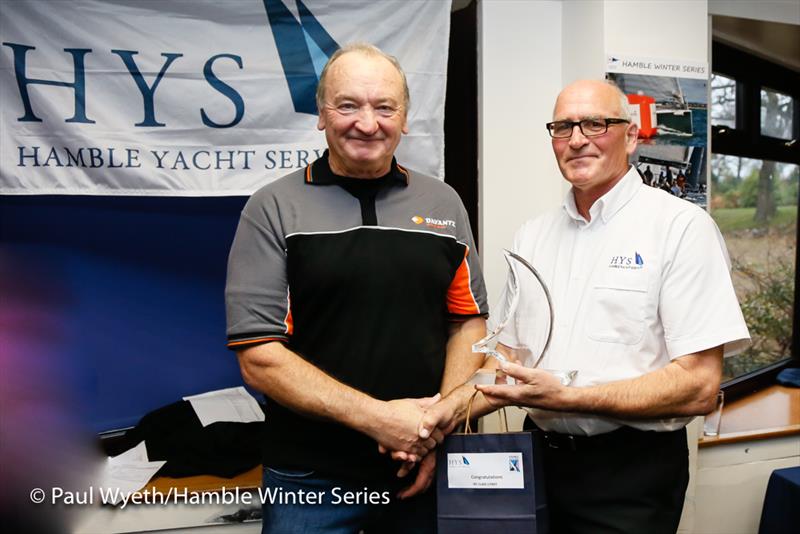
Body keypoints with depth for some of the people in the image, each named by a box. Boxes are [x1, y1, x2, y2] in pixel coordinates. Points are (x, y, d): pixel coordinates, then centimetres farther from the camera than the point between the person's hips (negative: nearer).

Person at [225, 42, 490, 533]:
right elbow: (259, 357, -12)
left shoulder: (443, 203, 4)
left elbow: (468, 321, 6)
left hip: (425, 467, 3)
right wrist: (377, 417, -17)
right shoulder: (275, 208, -7)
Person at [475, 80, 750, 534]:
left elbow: (699, 386, -16)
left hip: (632, 470, -5)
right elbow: (510, 353, 9)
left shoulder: (682, 226, -11)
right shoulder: (532, 236, 6)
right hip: (543, 456, 5)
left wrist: (566, 397, -24)